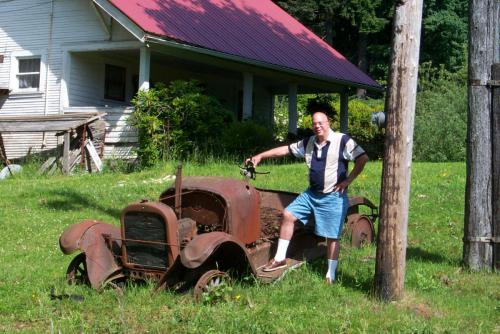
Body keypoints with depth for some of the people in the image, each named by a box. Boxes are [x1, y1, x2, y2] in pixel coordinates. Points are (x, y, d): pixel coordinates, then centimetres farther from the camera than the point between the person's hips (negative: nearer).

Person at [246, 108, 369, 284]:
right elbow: (285, 149, 11)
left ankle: (330, 275, 10)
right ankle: (280, 258, 9)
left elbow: (363, 158, -14)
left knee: (332, 236, -2)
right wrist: (260, 156, 7)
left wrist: (348, 180, -15)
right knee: (288, 214, 1)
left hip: (333, 197, -6)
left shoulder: (342, 141, -11)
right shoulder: (308, 143, 7)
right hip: (311, 193, 6)